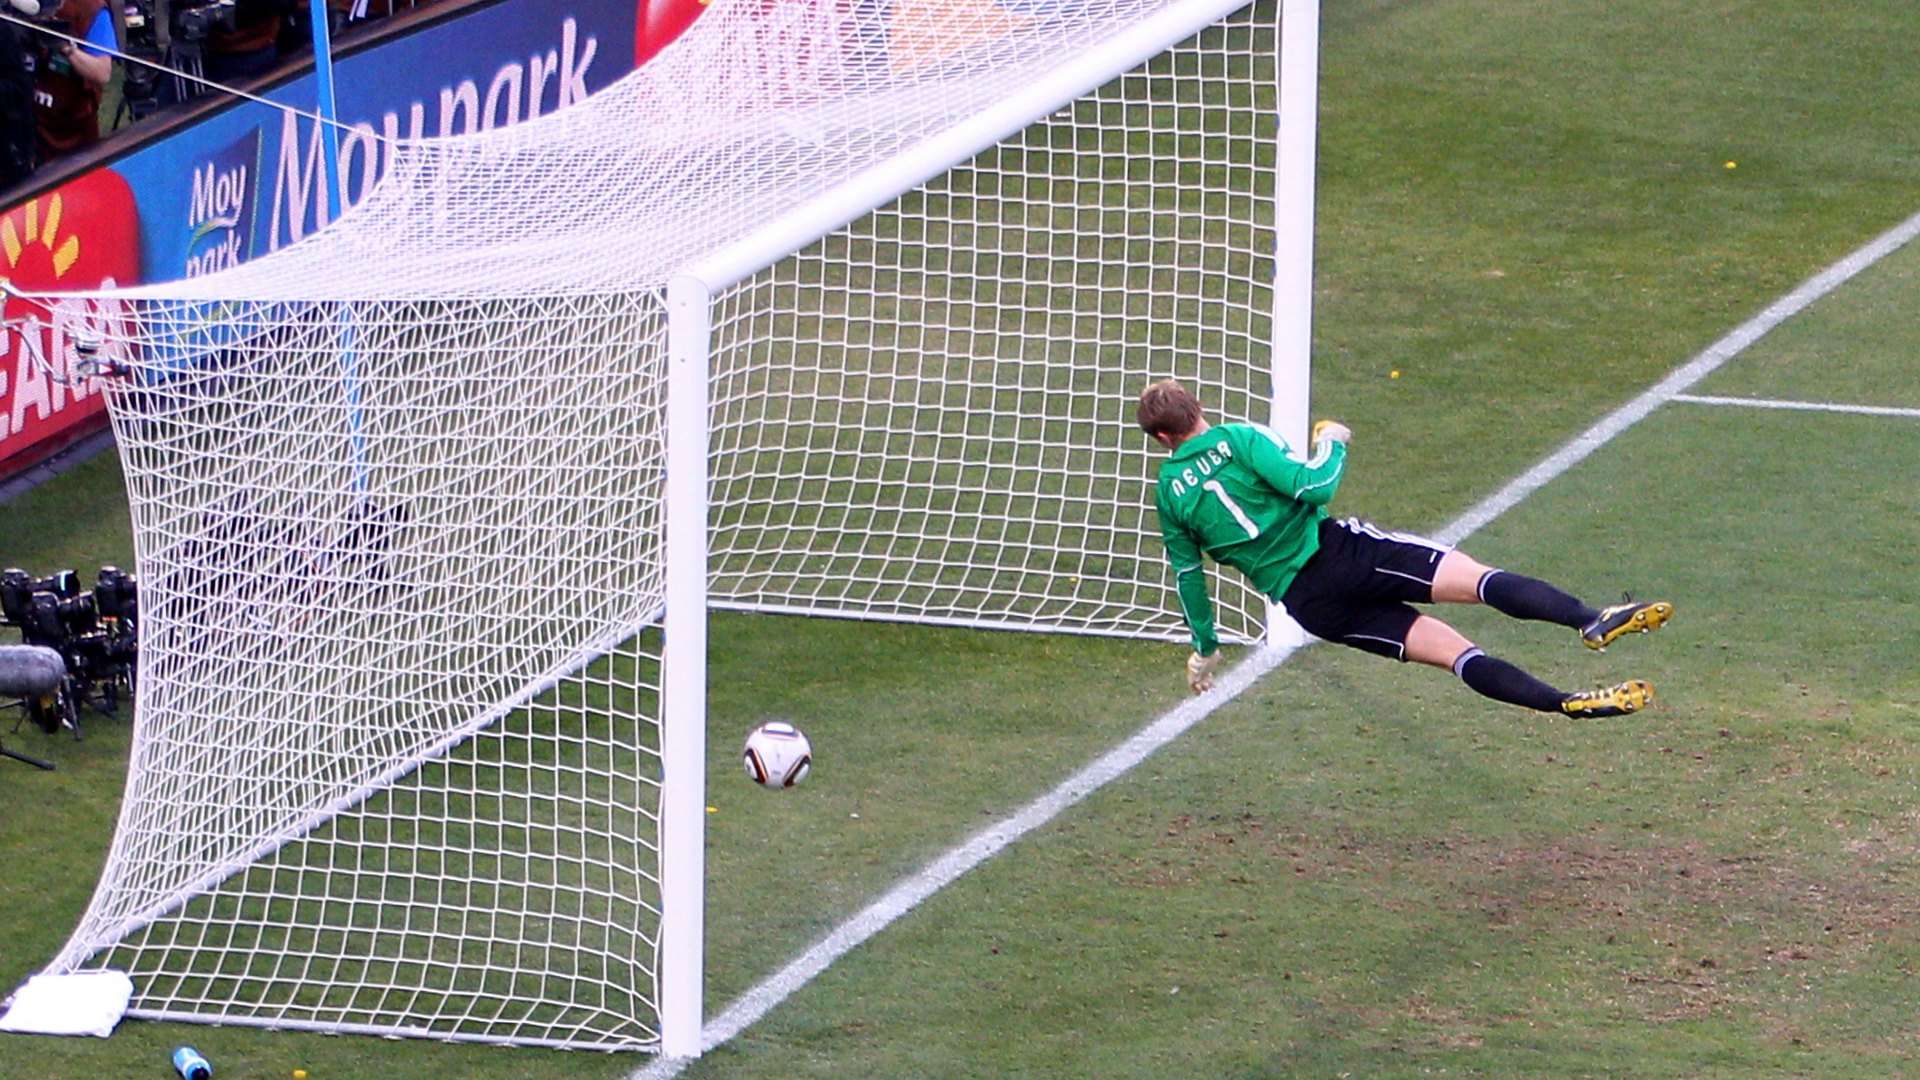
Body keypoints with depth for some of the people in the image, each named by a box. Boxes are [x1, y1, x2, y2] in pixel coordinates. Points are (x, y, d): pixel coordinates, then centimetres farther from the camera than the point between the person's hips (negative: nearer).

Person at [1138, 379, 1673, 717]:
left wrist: (1204, 649, 30)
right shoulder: (1238, 440, -2)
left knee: (1449, 649, -1)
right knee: (1473, 577, -14)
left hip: (1303, 603, 4)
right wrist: (1332, 445, 8)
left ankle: (1566, 703, -17)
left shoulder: (1170, 492, 10)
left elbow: (1187, 573, 17)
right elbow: (1312, 487, -12)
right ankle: (1591, 621, -36)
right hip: (1337, 551, -4)